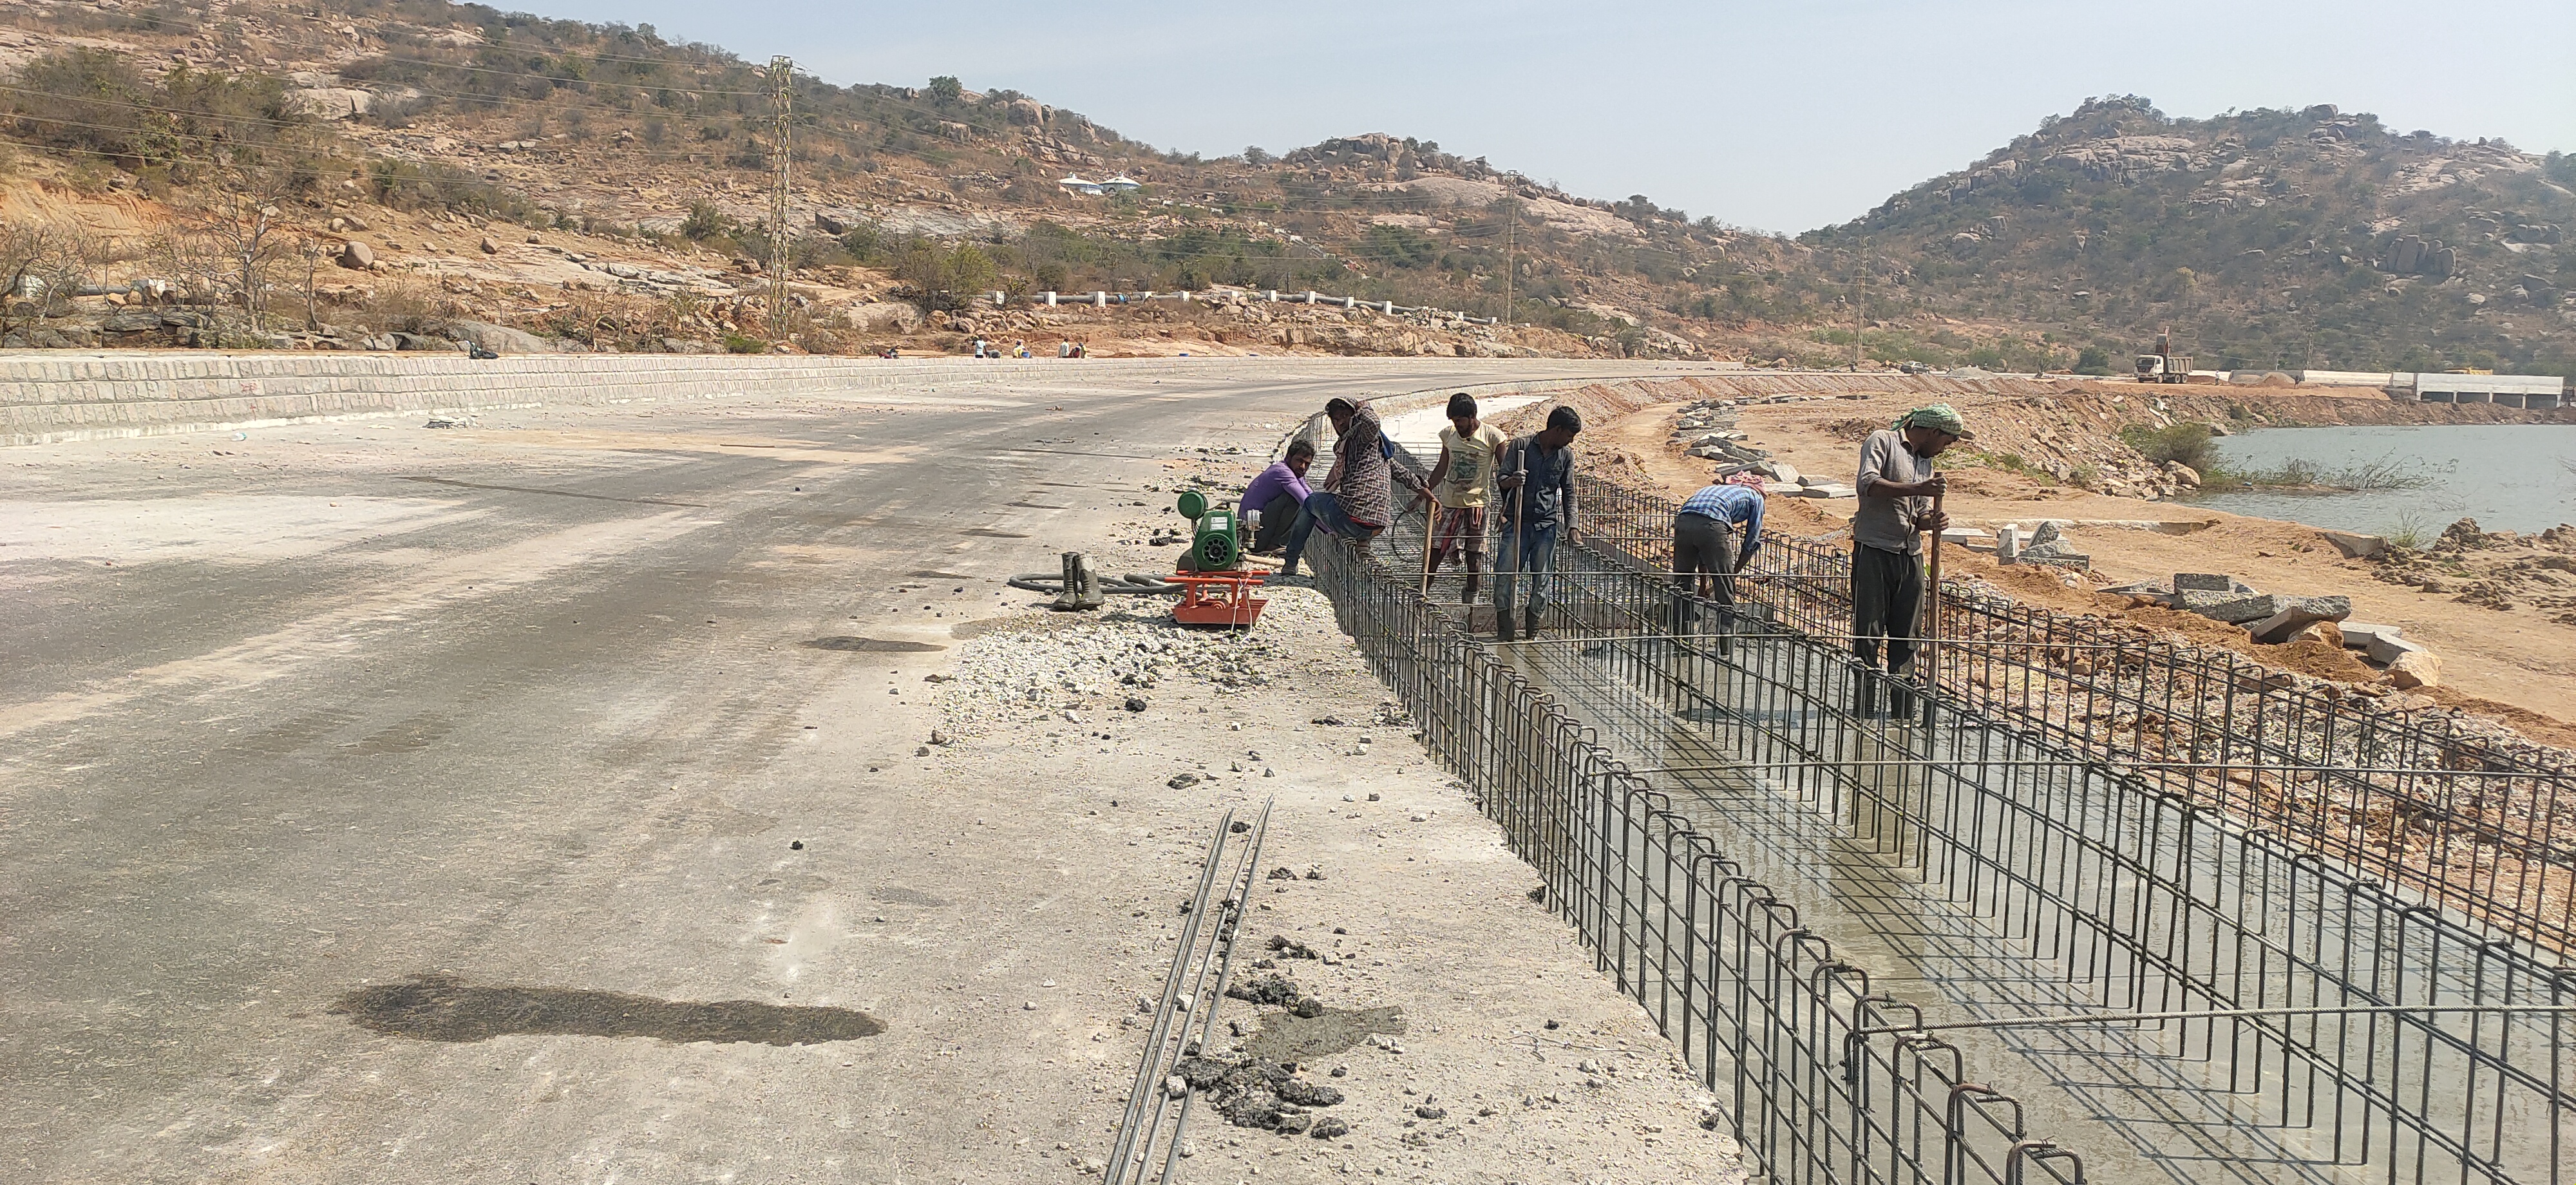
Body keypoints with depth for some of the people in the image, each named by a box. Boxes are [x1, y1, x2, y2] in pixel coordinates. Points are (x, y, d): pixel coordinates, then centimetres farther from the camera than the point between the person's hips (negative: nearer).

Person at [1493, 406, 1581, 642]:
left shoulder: (1566, 455, 7)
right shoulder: (1520, 446, -3)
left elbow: (1568, 492, 14)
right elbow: (1502, 479, -1)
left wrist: (1571, 525, 6)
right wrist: (1510, 481, -25)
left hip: (1547, 525, 3)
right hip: (1518, 522, -3)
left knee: (1541, 578, 4)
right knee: (1505, 573, -6)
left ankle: (1532, 629, 16)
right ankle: (1503, 628, 3)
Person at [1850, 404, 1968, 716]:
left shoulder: (1926, 462, 20)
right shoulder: (1882, 441, -2)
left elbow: (1918, 517, 20)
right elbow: (1868, 484, -19)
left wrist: (1932, 521, -3)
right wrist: (1918, 489, -23)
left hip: (1911, 555, 7)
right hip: (1874, 551, -7)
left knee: (1906, 636, 8)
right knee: (1868, 631, -3)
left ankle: (1904, 710, 14)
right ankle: (1865, 708, 2)